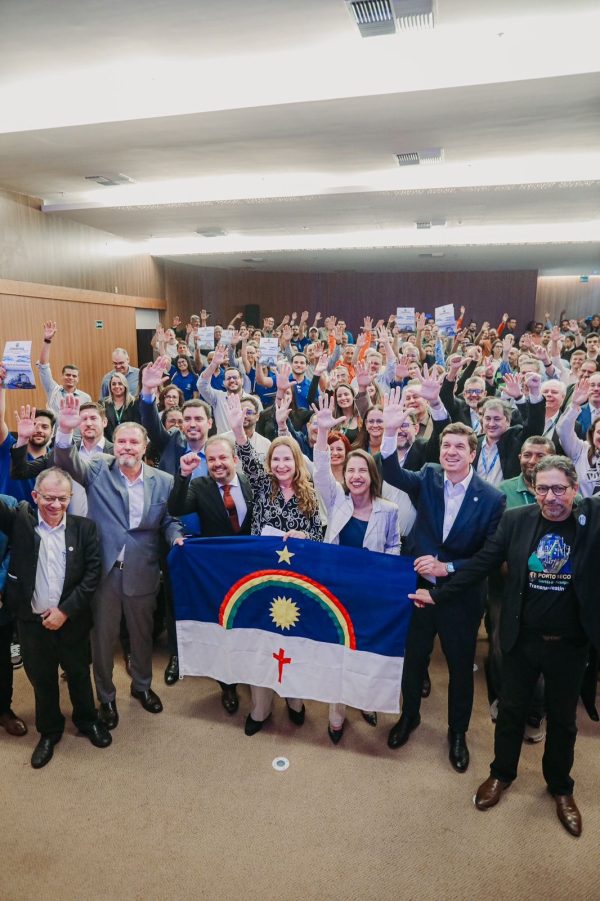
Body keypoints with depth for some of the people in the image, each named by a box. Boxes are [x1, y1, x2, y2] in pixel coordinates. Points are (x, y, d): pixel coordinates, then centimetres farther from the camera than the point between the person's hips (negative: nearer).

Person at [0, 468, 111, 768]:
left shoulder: (84, 527, -9)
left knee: (79, 674, 17)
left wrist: (65, 610, -13)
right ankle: (49, 731, 40)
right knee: (41, 679, 17)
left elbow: (93, 573, -9)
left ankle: (88, 720, 42)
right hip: (32, 620, 1)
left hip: (71, 619, 0)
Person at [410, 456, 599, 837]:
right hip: (522, 639, 1)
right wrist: (438, 595, -3)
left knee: (563, 719, 20)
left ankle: (561, 787, 46)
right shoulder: (517, 520, -9)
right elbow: (480, 564, -4)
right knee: (511, 710, 18)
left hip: (569, 645, 0)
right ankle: (502, 772, 44)